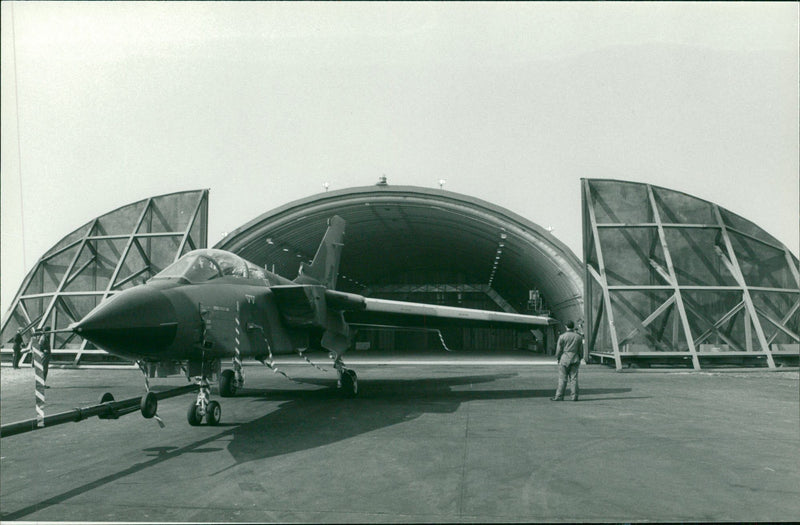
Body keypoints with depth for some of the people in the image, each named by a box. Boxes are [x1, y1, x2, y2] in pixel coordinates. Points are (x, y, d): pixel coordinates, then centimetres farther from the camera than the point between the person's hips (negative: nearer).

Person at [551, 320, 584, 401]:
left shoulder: (562, 336, -5)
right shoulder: (578, 337, 5)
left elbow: (559, 350, -3)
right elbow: (581, 350, 10)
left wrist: (557, 358, 9)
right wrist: (579, 360, 19)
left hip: (564, 359, -3)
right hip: (575, 360, 3)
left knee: (562, 379, -1)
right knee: (574, 378, 4)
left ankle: (559, 396, 0)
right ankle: (574, 396, 3)